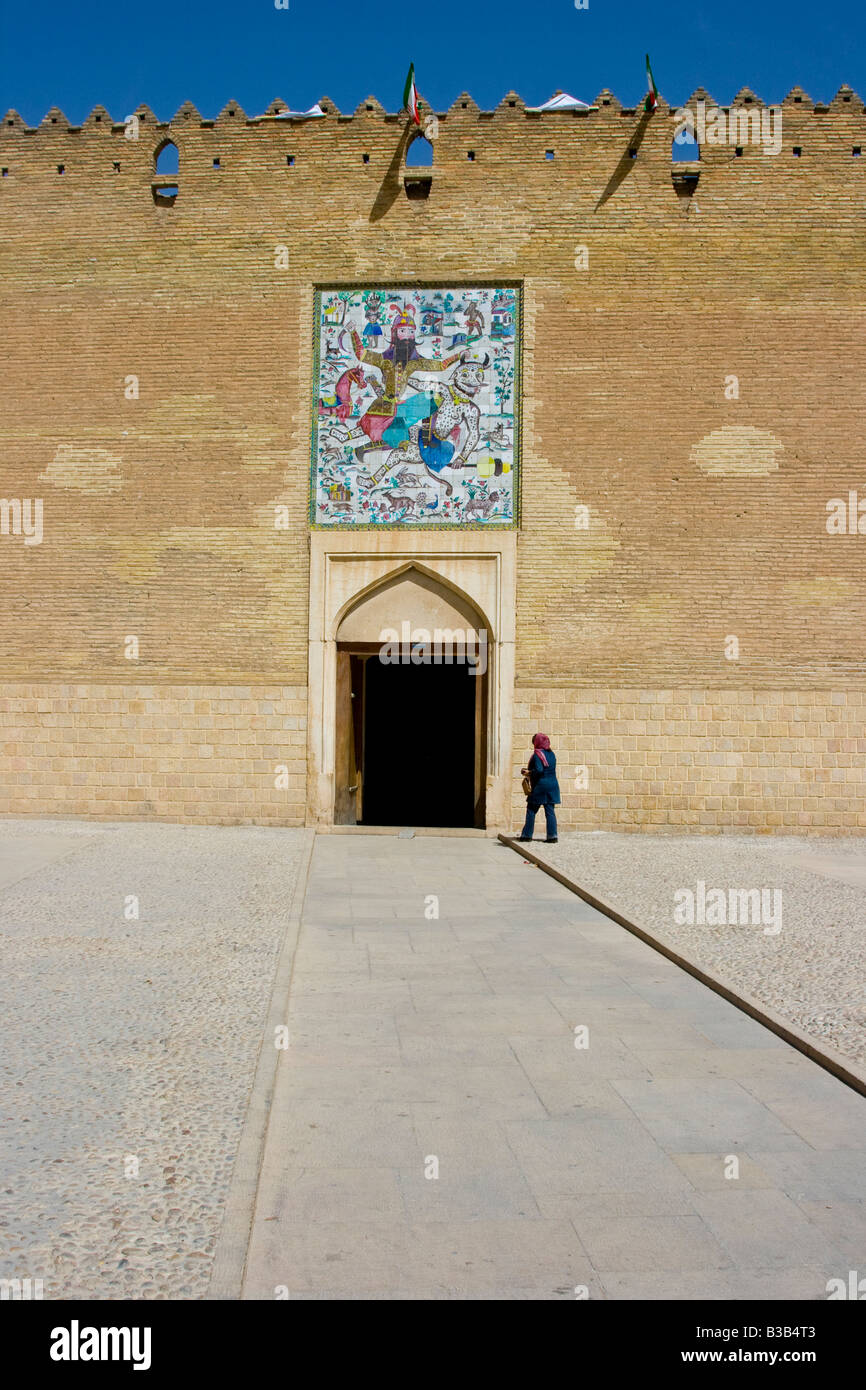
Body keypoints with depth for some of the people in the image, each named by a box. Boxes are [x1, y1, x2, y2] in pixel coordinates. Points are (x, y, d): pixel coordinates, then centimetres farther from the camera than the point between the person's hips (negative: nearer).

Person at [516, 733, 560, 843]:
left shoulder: (537, 754, -11)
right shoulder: (551, 754, 11)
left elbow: (539, 770, -23)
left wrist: (528, 773, -7)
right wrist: (530, 771, 18)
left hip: (540, 785, -6)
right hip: (553, 784, 6)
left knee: (531, 810, 4)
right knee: (550, 811, 4)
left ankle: (527, 834, 7)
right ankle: (552, 836, -1)